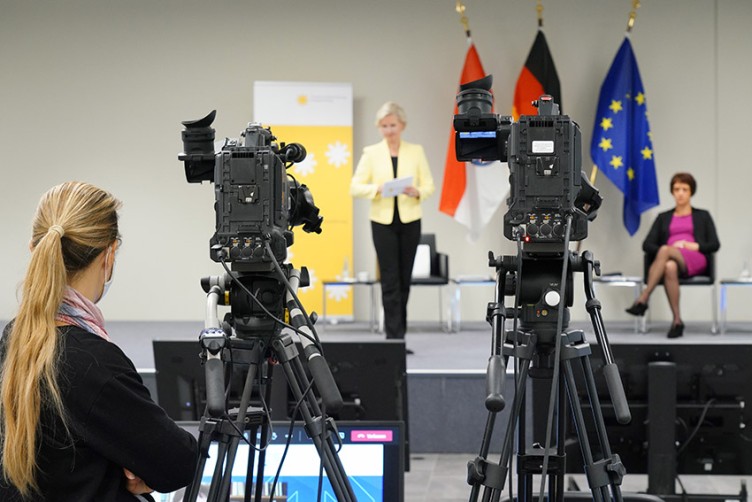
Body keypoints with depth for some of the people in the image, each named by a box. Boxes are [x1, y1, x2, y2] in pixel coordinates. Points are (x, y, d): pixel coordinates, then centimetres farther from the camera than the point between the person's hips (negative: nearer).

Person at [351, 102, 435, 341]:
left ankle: (396, 333, 19)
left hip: (409, 221, 2)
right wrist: (377, 189, -20)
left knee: (404, 279, 6)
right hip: (382, 221, -1)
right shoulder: (371, 153, 2)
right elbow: (355, 187, -2)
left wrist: (416, 192, -18)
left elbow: (429, 185, 4)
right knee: (390, 281, -5)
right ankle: (395, 336, -4)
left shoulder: (416, 151, 5)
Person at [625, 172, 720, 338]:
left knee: (665, 251, -37)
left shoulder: (702, 216, 22)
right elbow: (647, 245, 13)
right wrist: (663, 250, -7)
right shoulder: (663, 217, 25)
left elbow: (715, 244, 11)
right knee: (669, 267, -41)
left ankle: (643, 300, -44)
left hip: (695, 261, -1)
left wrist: (695, 246, -5)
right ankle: (677, 321, -43)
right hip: (669, 259, 1)